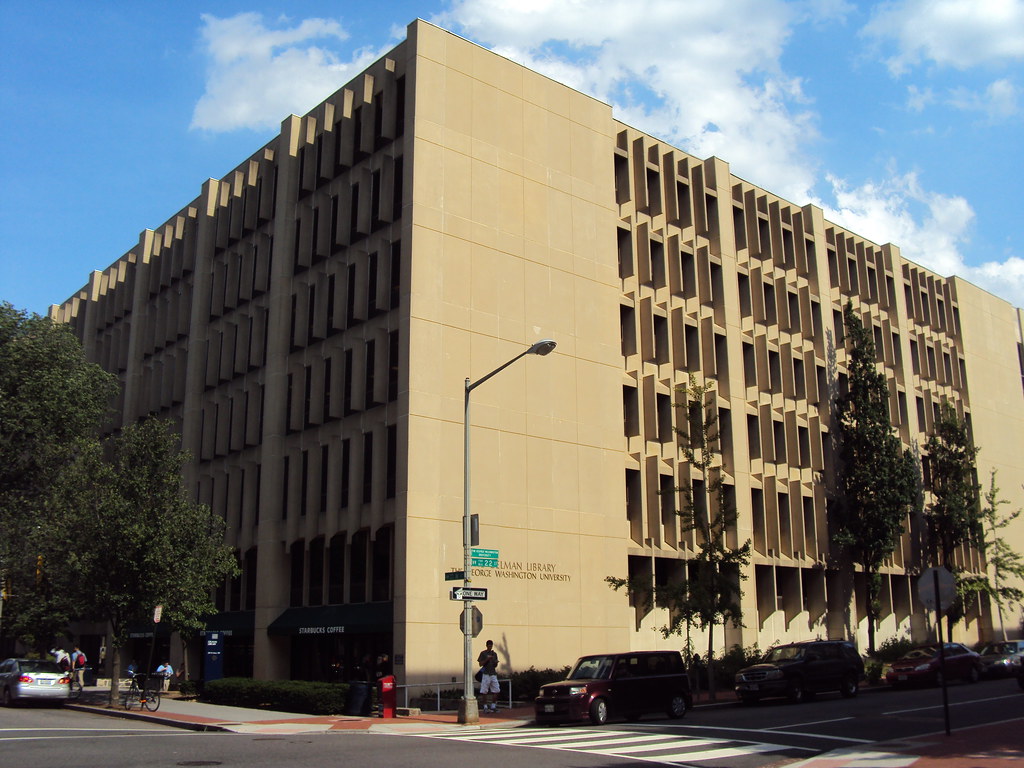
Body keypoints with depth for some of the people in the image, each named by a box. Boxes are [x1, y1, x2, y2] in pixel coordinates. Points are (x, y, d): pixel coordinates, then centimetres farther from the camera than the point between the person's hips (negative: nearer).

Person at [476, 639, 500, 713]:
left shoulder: (494, 654, 14)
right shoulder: (483, 653, 1)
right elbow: (480, 664, -4)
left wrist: (496, 662, -6)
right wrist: (487, 659, -15)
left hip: (493, 674, 5)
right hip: (486, 674, -5)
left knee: (495, 690, 1)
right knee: (484, 692, -5)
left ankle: (493, 706, 11)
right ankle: (485, 707, 4)